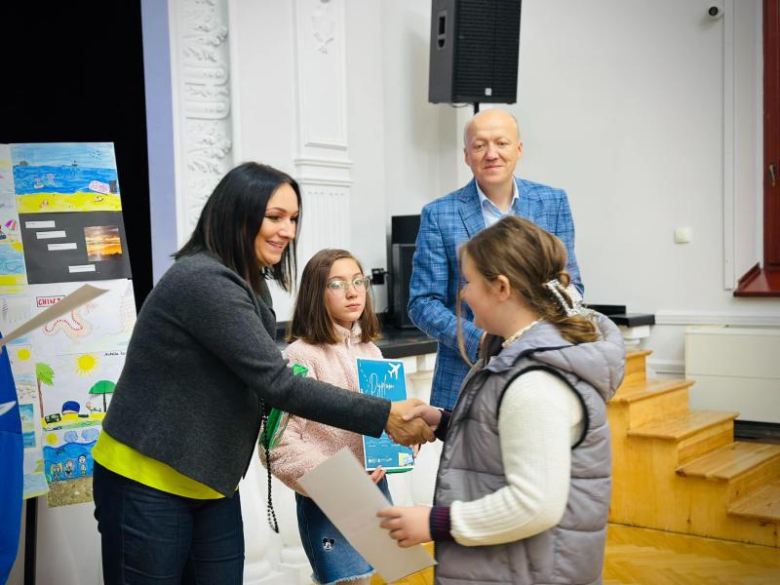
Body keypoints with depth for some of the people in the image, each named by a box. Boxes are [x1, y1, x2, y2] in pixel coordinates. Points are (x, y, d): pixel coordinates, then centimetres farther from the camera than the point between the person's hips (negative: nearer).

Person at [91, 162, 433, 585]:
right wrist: (383, 416, -25)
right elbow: (276, 383, -27)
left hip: (210, 483, 8)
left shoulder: (246, 283, 9)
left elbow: (259, 386, 6)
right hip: (146, 483, -8)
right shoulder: (204, 281, -23)